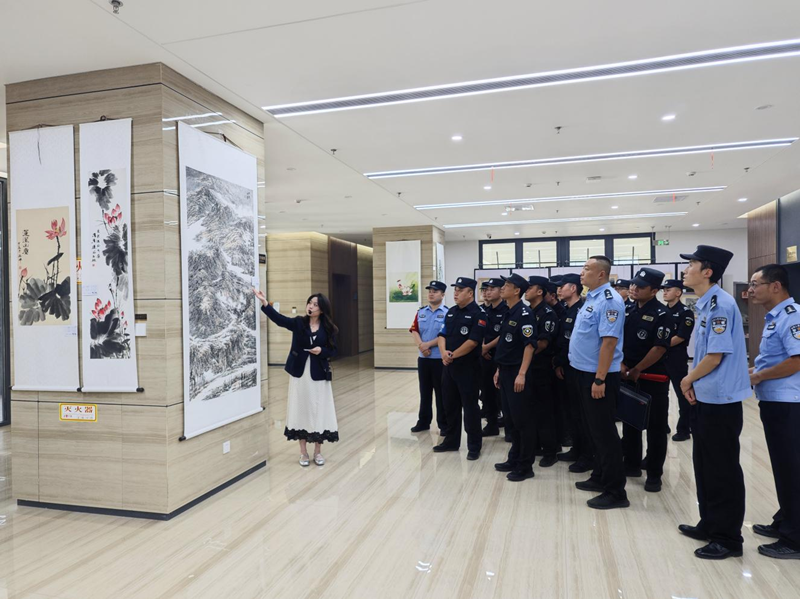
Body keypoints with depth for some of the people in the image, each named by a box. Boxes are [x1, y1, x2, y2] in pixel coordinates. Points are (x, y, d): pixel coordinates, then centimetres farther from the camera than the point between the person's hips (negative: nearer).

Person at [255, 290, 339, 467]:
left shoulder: (328, 329, -1)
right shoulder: (298, 322, -1)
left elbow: (333, 351, 5)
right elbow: (279, 319, -17)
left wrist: (322, 351, -16)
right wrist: (264, 302, -30)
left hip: (319, 374, 0)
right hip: (300, 373, 0)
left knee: (318, 411, 4)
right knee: (301, 410, 6)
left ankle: (318, 452, 20)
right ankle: (303, 452, 20)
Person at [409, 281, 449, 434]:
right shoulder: (421, 312, 11)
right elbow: (414, 331, 6)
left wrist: (428, 344, -17)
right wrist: (421, 345, -11)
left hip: (440, 359, -5)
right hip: (423, 358, 5)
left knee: (442, 393, 2)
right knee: (424, 391, 14)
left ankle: (444, 425, 12)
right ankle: (423, 422, 24)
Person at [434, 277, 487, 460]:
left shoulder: (478, 314, -12)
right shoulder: (451, 312, 12)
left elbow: (473, 341, -19)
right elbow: (442, 335, 10)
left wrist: (453, 355, -14)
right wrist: (444, 352, -9)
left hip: (468, 366, -7)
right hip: (449, 366, 8)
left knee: (470, 406, 0)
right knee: (450, 405, 14)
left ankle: (474, 446, 11)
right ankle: (451, 441, 27)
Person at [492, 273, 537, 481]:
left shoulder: (524, 313, -13)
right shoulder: (507, 313, 13)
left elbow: (529, 344, -19)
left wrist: (522, 373, -22)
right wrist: (499, 369, 18)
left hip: (517, 372, -9)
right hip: (506, 371, 9)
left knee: (523, 420, 0)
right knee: (510, 419, 15)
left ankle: (525, 466, 10)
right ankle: (514, 459, 27)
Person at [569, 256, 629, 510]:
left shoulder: (609, 301, -18)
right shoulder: (592, 298, 12)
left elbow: (609, 341, -23)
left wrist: (600, 379, -25)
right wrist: (590, 376, 18)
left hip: (599, 375, -10)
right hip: (586, 373, 10)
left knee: (604, 431, -2)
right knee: (594, 429, 18)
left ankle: (615, 491, 8)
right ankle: (600, 477, 31)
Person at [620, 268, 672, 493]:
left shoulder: (661, 314, -12)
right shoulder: (629, 311, 8)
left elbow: (659, 348, -17)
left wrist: (637, 370, -13)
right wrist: (622, 365, -3)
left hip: (653, 378, -7)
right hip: (628, 376, 7)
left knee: (655, 427, 2)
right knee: (630, 423, 14)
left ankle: (654, 474, 12)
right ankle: (632, 465, 28)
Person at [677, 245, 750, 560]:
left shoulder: (721, 304, -19)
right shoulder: (704, 304, 10)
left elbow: (715, 357, -20)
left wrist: (688, 380, -6)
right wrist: (693, 384, 6)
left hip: (721, 400, -10)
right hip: (704, 397, 10)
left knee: (723, 470, 3)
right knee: (704, 464, 18)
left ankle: (728, 538, 17)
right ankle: (709, 525, 33)